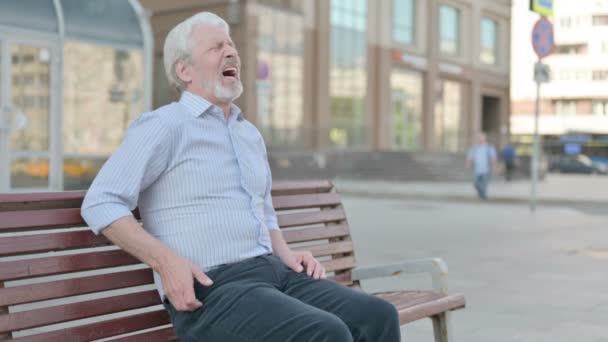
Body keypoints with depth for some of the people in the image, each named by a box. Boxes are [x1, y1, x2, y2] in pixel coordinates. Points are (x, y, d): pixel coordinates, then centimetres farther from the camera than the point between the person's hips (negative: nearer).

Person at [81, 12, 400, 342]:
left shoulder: (250, 134, 21)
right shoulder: (163, 126, -3)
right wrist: (166, 262, -20)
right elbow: (101, 203, -10)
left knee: (378, 315, -14)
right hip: (209, 290, -7)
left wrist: (285, 253, 11)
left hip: (274, 272, 7)